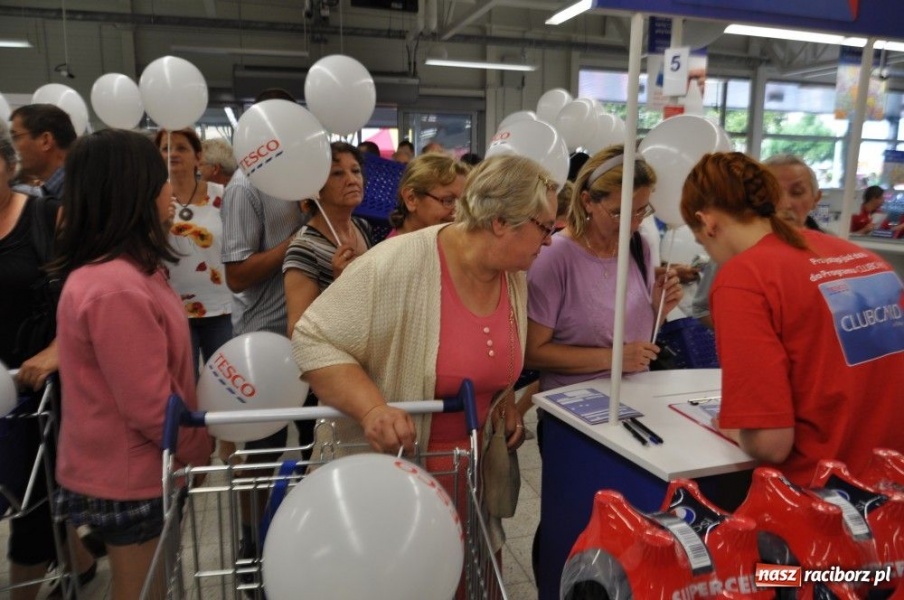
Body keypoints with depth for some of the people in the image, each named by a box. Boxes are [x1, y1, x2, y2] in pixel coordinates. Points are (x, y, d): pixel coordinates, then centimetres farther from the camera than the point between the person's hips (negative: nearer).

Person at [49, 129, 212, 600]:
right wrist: (200, 450, -9)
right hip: (128, 480, -9)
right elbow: (151, 406, -26)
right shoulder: (116, 289, -29)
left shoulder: (124, 269, 3)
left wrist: (195, 435, 14)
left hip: (131, 469, 9)